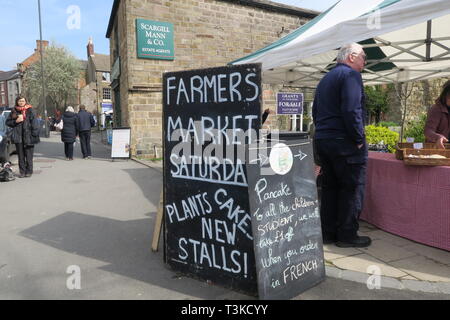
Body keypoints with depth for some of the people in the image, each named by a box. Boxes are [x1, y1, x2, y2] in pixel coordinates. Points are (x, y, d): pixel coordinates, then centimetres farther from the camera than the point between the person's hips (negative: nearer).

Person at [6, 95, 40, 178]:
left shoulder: (30, 110, 0)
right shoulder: (14, 111, 10)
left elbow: (34, 123, -5)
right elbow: (8, 122, 14)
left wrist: (34, 134, -11)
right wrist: (16, 121, -6)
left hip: (28, 136, -3)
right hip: (18, 136, 3)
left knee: (29, 155, 1)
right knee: (20, 155, 7)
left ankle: (29, 171, 11)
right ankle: (22, 171, 15)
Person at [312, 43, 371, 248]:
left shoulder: (325, 79, 19)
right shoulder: (351, 75, -8)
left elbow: (315, 111, 21)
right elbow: (352, 110, -21)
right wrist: (359, 139, -14)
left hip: (322, 140, 9)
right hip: (344, 143, -9)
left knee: (329, 188, 12)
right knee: (352, 189, 0)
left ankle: (327, 233, 18)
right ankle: (347, 235, 6)